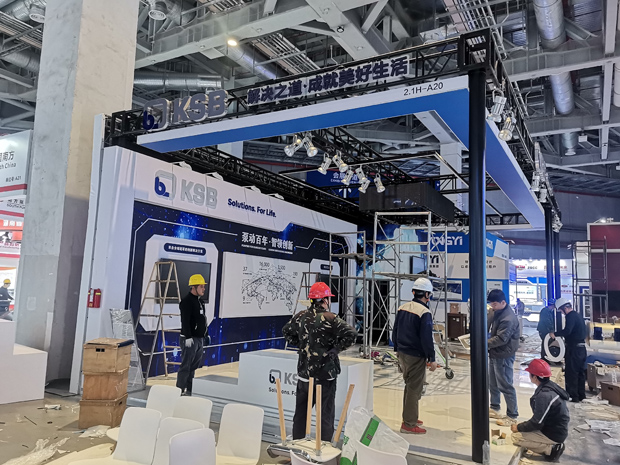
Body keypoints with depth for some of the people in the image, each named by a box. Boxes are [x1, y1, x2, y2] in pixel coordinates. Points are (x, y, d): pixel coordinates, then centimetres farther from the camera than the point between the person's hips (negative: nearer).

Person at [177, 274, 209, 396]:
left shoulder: (200, 301, 16)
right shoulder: (187, 301, -14)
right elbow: (185, 321, -21)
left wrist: (206, 335, 22)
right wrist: (188, 337, -26)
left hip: (200, 339, 9)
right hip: (190, 339, -9)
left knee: (196, 366, 14)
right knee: (186, 366, -5)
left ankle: (191, 390, 22)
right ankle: (180, 391, 2)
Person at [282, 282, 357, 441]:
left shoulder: (301, 316, 2)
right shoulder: (329, 319, -15)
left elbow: (286, 331, 18)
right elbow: (351, 334, -23)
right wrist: (336, 349, -11)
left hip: (304, 373, 5)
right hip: (325, 374, -5)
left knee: (301, 412, 18)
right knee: (326, 414, 6)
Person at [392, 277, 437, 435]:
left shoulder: (402, 308, 6)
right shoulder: (424, 313, -18)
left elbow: (395, 332, 13)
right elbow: (426, 339, -19)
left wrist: (397, 349, 23)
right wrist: (432, 359, -11)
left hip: (402, 354, 8)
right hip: (416, 357, -8)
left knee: (409, 386, 21)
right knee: (414, 389, 1)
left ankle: (409, 417, 34)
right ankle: (409, 424, 8)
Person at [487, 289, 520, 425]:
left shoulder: (508, 318, -24)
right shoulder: (498, 312, 7)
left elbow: (501, 339, -26)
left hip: (503, 356, -10)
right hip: (494, 354, 10)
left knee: (505, 386, 0)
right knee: (493, 383, 20)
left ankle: (512, 416, 12)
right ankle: (494, 408, 35)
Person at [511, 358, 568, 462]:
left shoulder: (544, 395, -27)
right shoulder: (550, 386, 2)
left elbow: (537, 423, -22)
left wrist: (518, 427, -8)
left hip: (554, 434, -9)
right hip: (556, 429, 9)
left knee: (516, 436, -13)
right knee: (522, 430, 18)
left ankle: (551, 449, -6)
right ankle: (553, 446, 10)